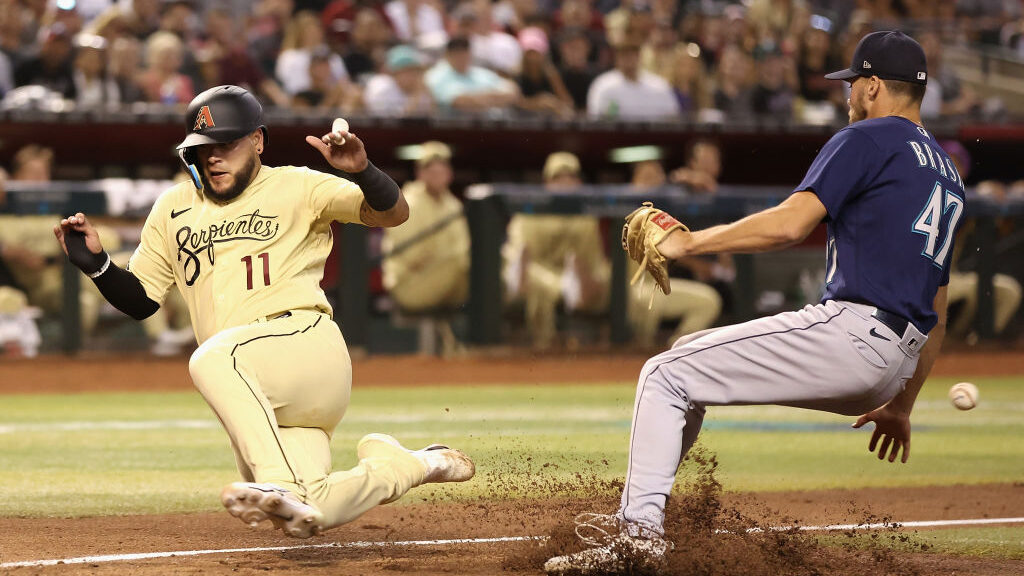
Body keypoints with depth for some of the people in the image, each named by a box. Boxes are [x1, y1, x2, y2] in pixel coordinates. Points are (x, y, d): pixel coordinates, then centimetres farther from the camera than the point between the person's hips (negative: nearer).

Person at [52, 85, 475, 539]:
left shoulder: (296, 188, 6)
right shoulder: (174, 210, 20)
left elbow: (394, 213, -4)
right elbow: (139, 300, 21)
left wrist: (361, 171, -25)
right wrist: (94, 263, 2)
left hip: (306, 344, -6)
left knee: (212, 357, -36)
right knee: (304, 521, -6)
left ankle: (281, 485, -38)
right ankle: (412, 464, 19)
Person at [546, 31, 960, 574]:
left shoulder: (868, 139, -3)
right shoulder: (947, 173, 24)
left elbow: (790, 223, -16)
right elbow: (937, 315, 25)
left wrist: (690, 242, -7)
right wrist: (903, 404, 29)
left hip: (850, 328, -9)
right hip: (896, 366, 9)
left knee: (667, 374, -6)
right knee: (694, 353, 22)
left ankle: (640, 530, -16)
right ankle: (638, 508, 21)